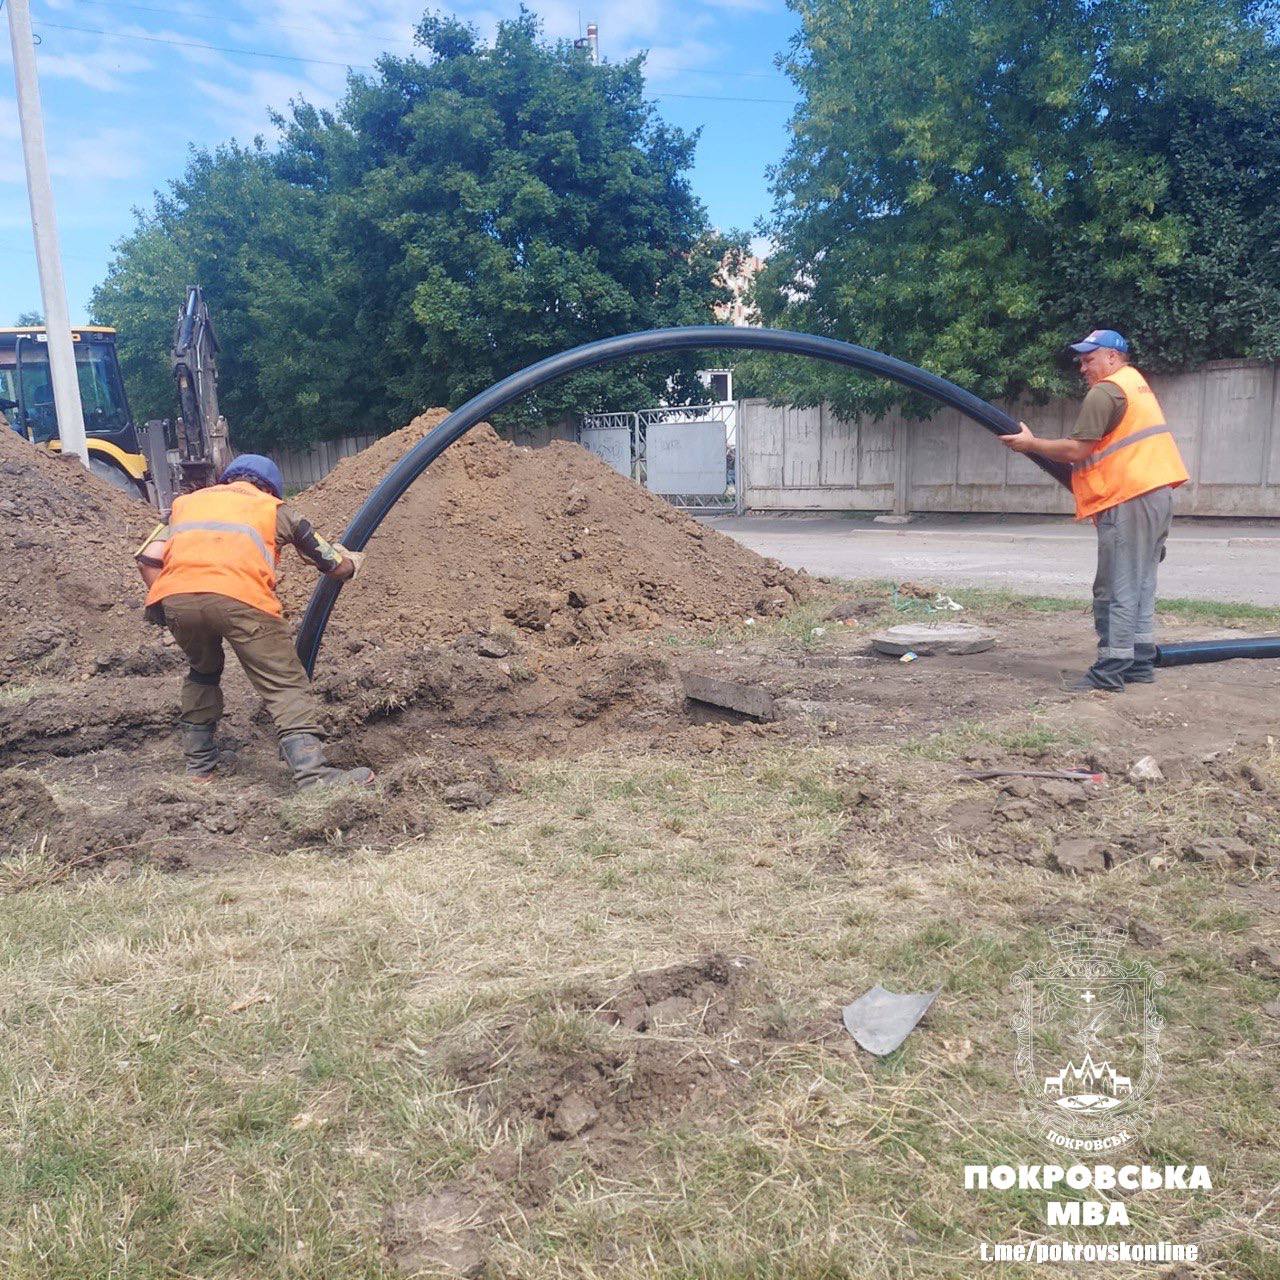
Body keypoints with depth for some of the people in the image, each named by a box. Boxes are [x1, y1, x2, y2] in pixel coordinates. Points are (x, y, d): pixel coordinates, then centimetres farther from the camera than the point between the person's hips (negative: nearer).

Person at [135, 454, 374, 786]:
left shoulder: (187, 501, 34)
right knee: (286, 686, 0)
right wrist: (353, 560, 52)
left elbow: (148, 558, 17)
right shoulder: (275, 507, 28)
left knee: (203, 671, 30)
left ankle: (198, 766, 34)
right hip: (239, 596, -4)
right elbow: (337, 566, 30)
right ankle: (313, 775, -14)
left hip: (175, 596, 4)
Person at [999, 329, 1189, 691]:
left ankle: (1110, 672, -8)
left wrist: (1031, 443, -4)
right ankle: (1140, 663, 19)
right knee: (1141, 585, 14)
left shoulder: (1105, 392, -9)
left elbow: (1078, 449, -14)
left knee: (1117, 589, -9)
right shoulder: (1137, 384, 22)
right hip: (1158, 492, 10)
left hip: (1129, 499, -10)